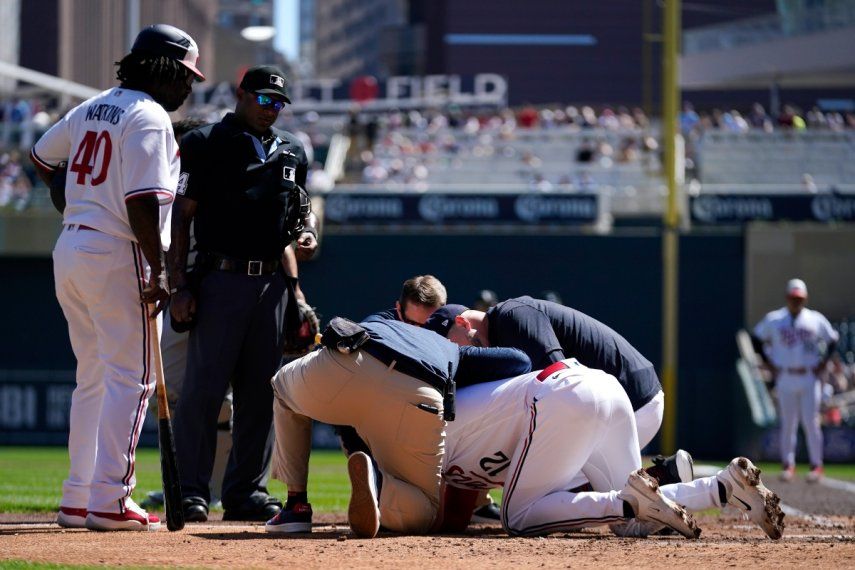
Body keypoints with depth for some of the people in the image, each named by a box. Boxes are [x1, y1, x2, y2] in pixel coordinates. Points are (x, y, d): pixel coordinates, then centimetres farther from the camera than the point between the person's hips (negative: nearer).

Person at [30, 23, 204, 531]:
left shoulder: (92, 109, 15)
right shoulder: (149, 118, -12)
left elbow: (42, 156, 27)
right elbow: (142, 200, -20)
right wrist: (157, 271, -20)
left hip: (70, 251, 9)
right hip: (118, 257, -9)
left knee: (94, 378, 15)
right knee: (131, 379, -6)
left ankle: (78, 500, 16)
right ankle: (109, 502, -12)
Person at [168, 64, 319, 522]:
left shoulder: (292, 151, 16)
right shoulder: (205, 144, 0)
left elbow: (304, 206, 27)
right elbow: (181, 215, -4)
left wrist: (308, 234, 2)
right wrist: (179, 286, -11)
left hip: (274, 283, 5)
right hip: (222, 278, -5)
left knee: (259, 392, 7)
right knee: (204, 387, -9)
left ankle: (246, 492, 13)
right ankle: (191, 492, -6)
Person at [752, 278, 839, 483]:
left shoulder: (816, 320, 5)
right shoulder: (773, 320, 4)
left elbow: (832, 340, 14)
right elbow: (757, 339, 14)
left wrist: (823, 363, 3)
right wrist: (769, 364, 5)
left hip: (810, 378, -1)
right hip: (785, 379, 1)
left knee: (811, 422, -5)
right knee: (787, 423, 2)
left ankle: (816, 465, 1)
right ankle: (787, 464, 10)